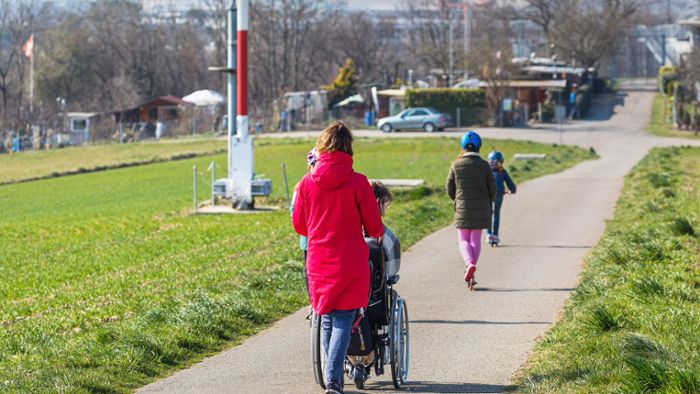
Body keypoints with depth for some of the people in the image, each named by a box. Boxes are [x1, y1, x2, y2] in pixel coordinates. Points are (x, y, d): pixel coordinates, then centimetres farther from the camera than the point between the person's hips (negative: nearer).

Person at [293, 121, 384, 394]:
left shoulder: (307, 182, -2)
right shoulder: (357, 182, -10)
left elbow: (299, 225, 9)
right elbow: (374, 226, -5)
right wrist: (377, 233, 19)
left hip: (318, 262, 3)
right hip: (350, 262, -3)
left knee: (327, 321, 16)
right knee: (343, 322, -2)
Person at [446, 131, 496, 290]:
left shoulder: (456, 165, -5)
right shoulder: (484, 165, -6)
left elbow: (450, 188, 2)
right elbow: (492, 188, -2)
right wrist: (488, 204, 17)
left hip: (462, 209, -1)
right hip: (481, 209, 1)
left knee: (464, 240, 9)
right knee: (476, 240, 10)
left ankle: (470, 263, -19)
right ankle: (470, 275, 8)